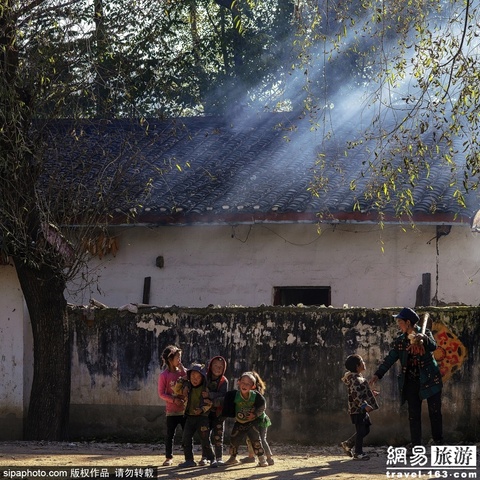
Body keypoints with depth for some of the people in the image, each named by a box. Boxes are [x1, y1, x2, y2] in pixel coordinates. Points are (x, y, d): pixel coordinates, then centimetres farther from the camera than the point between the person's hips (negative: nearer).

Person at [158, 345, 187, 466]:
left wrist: (182, 368, -9)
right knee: (170, 435, 1)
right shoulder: (164, 375, -3)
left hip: (185, 409, 3)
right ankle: (169, 458, 9)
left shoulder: (182, 371, 7)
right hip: (171, 410, -3)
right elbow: (161, 393, -5)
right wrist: (174, 399, -19)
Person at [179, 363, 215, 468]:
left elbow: (209, 402, -8)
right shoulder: (188, 387, 5)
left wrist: (202, 409, -23)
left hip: (202, 416, -5)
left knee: (205, 440, -4)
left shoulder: (206, 388, -7)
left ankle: (211, 459, 10)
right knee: (186, 438, 0)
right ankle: (189, 460, 8)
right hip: (190, 416, 5)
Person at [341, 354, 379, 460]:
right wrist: (364, 405, -31)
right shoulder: (354, 379, -20)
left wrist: (370, 394, 32)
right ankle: (358, 453, 6)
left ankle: (348, 444, 26)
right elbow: (356, 395, -27)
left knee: (365, 430, 16)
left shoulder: (359, 377, 13)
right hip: (356, 409, -10)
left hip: (361, 410, 10)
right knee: (361, 431, -4)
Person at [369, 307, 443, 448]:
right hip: (412, 381, 3)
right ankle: (415, 446, 3)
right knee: (413, 414, 1)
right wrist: (378, 375, -4)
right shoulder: (400, 340, 7)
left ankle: (438, 442, 9)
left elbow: (433, 346, -22)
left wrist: (424, 339, -42)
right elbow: (390, 359, 5)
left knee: (435, 412, -1)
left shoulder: (425, 334, -3)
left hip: (430, 379, -3)